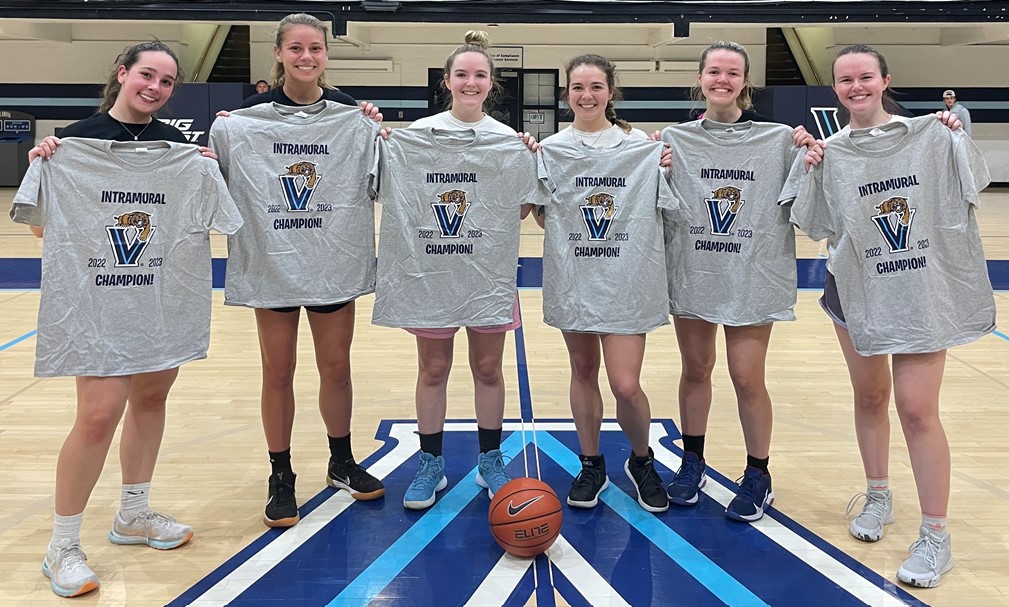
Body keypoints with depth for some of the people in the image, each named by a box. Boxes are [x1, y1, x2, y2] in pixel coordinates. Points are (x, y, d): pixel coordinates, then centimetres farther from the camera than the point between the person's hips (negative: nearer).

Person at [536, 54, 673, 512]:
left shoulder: (642, 147, -1)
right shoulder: (550, 150, 4)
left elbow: (667, 208, 2)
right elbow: (544, 219, 6)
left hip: (626, 279, -2)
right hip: (572, 277, 2)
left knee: (626, 385, -7)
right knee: (583, 372, 13)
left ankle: (641, 460, 23)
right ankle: (591, 465, 32)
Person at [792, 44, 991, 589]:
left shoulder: (929, 135, -6)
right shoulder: (831, 154, 0)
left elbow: (968, 190, -1)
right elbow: (817, 228, 2)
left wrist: (956, 139, -14)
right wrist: (808, 171, -8)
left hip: (923, 292, -2)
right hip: (858, 290, 3)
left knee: (917, 409, -6)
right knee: (869, 396, 15)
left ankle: (936, 536, 7)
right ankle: (878, 497, 36)